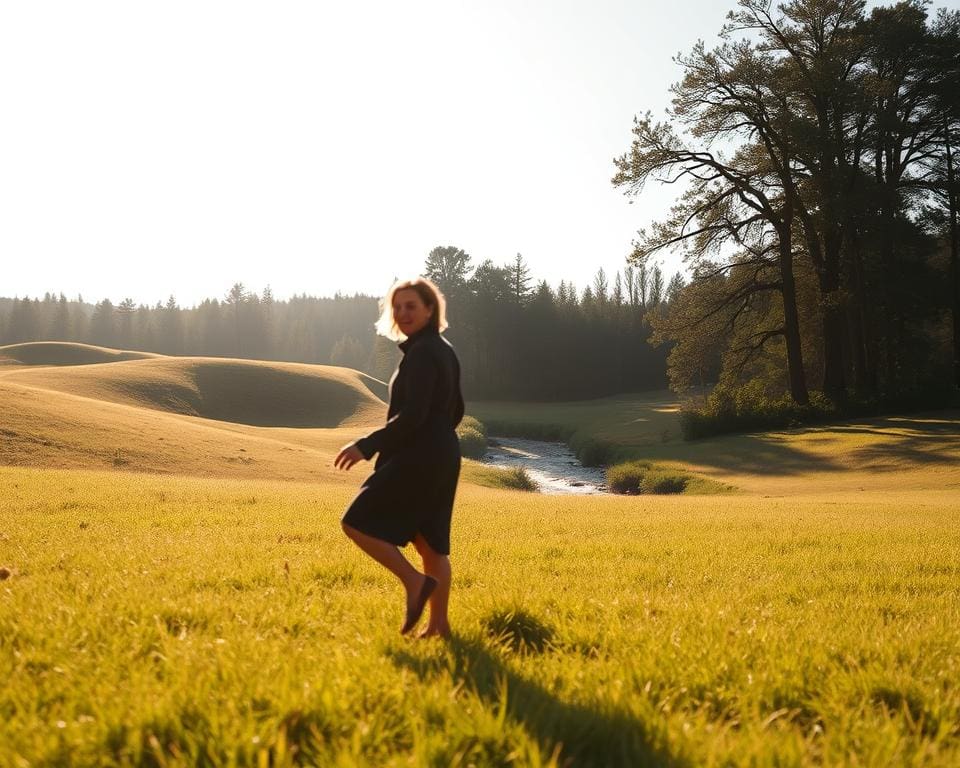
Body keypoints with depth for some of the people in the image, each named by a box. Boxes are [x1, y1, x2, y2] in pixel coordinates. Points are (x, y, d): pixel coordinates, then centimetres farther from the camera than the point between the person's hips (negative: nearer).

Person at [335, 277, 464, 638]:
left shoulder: (422, 353, -15)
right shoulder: (444, 350, 15)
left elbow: (412, 415, -23)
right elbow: (455, 411, 21)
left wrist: (367, 445, -21)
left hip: (417, 458, -10)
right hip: (442, 457, 10)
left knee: (358, 522, -5)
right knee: (431, 542, 13)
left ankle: (416, 582, -10)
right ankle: (439, 623, 16)